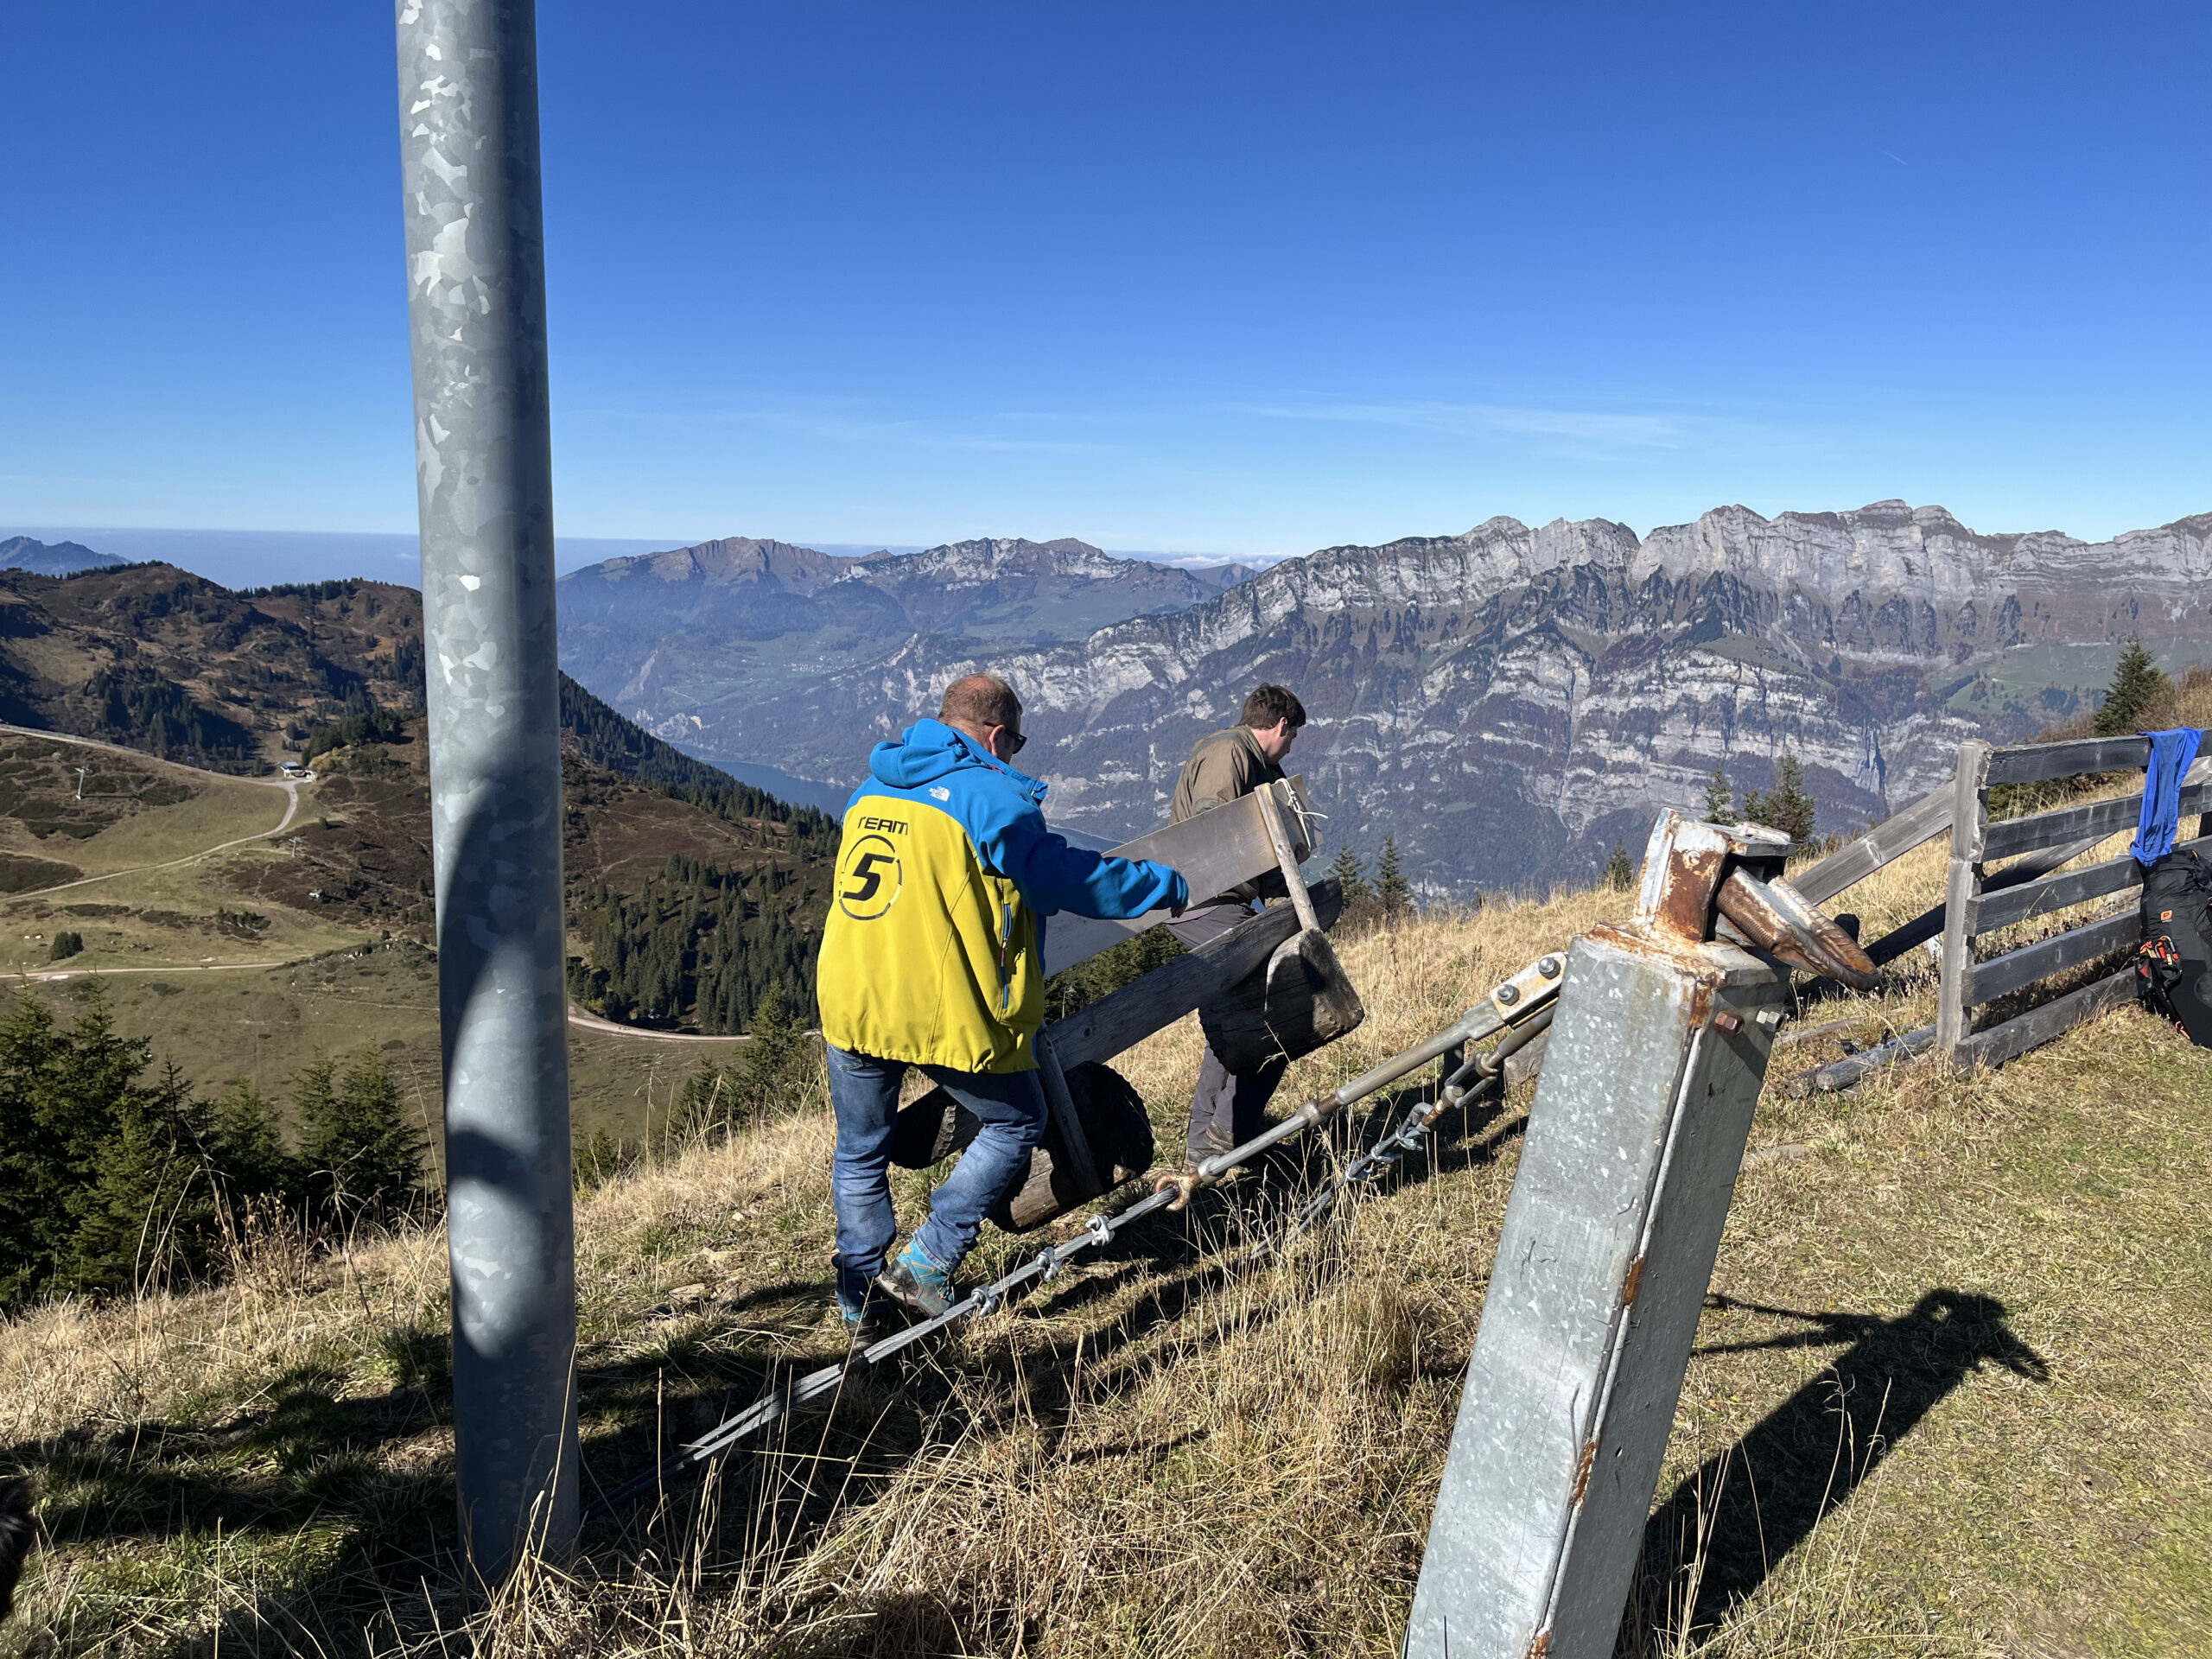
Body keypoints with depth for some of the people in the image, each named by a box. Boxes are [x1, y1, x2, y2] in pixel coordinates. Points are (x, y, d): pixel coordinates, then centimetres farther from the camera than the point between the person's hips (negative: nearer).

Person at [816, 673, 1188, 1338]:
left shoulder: (871, 789, 14)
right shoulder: (989, 796, -9)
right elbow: (1070, 879, -6)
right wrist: (1168, 885, 7)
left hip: (847, 1002, 7)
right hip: (943, 1011, -6)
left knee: (861, 1152, 21)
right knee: (1016, 1123, 15)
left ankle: (859, 1300, 26)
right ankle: (926, 1264, 11)